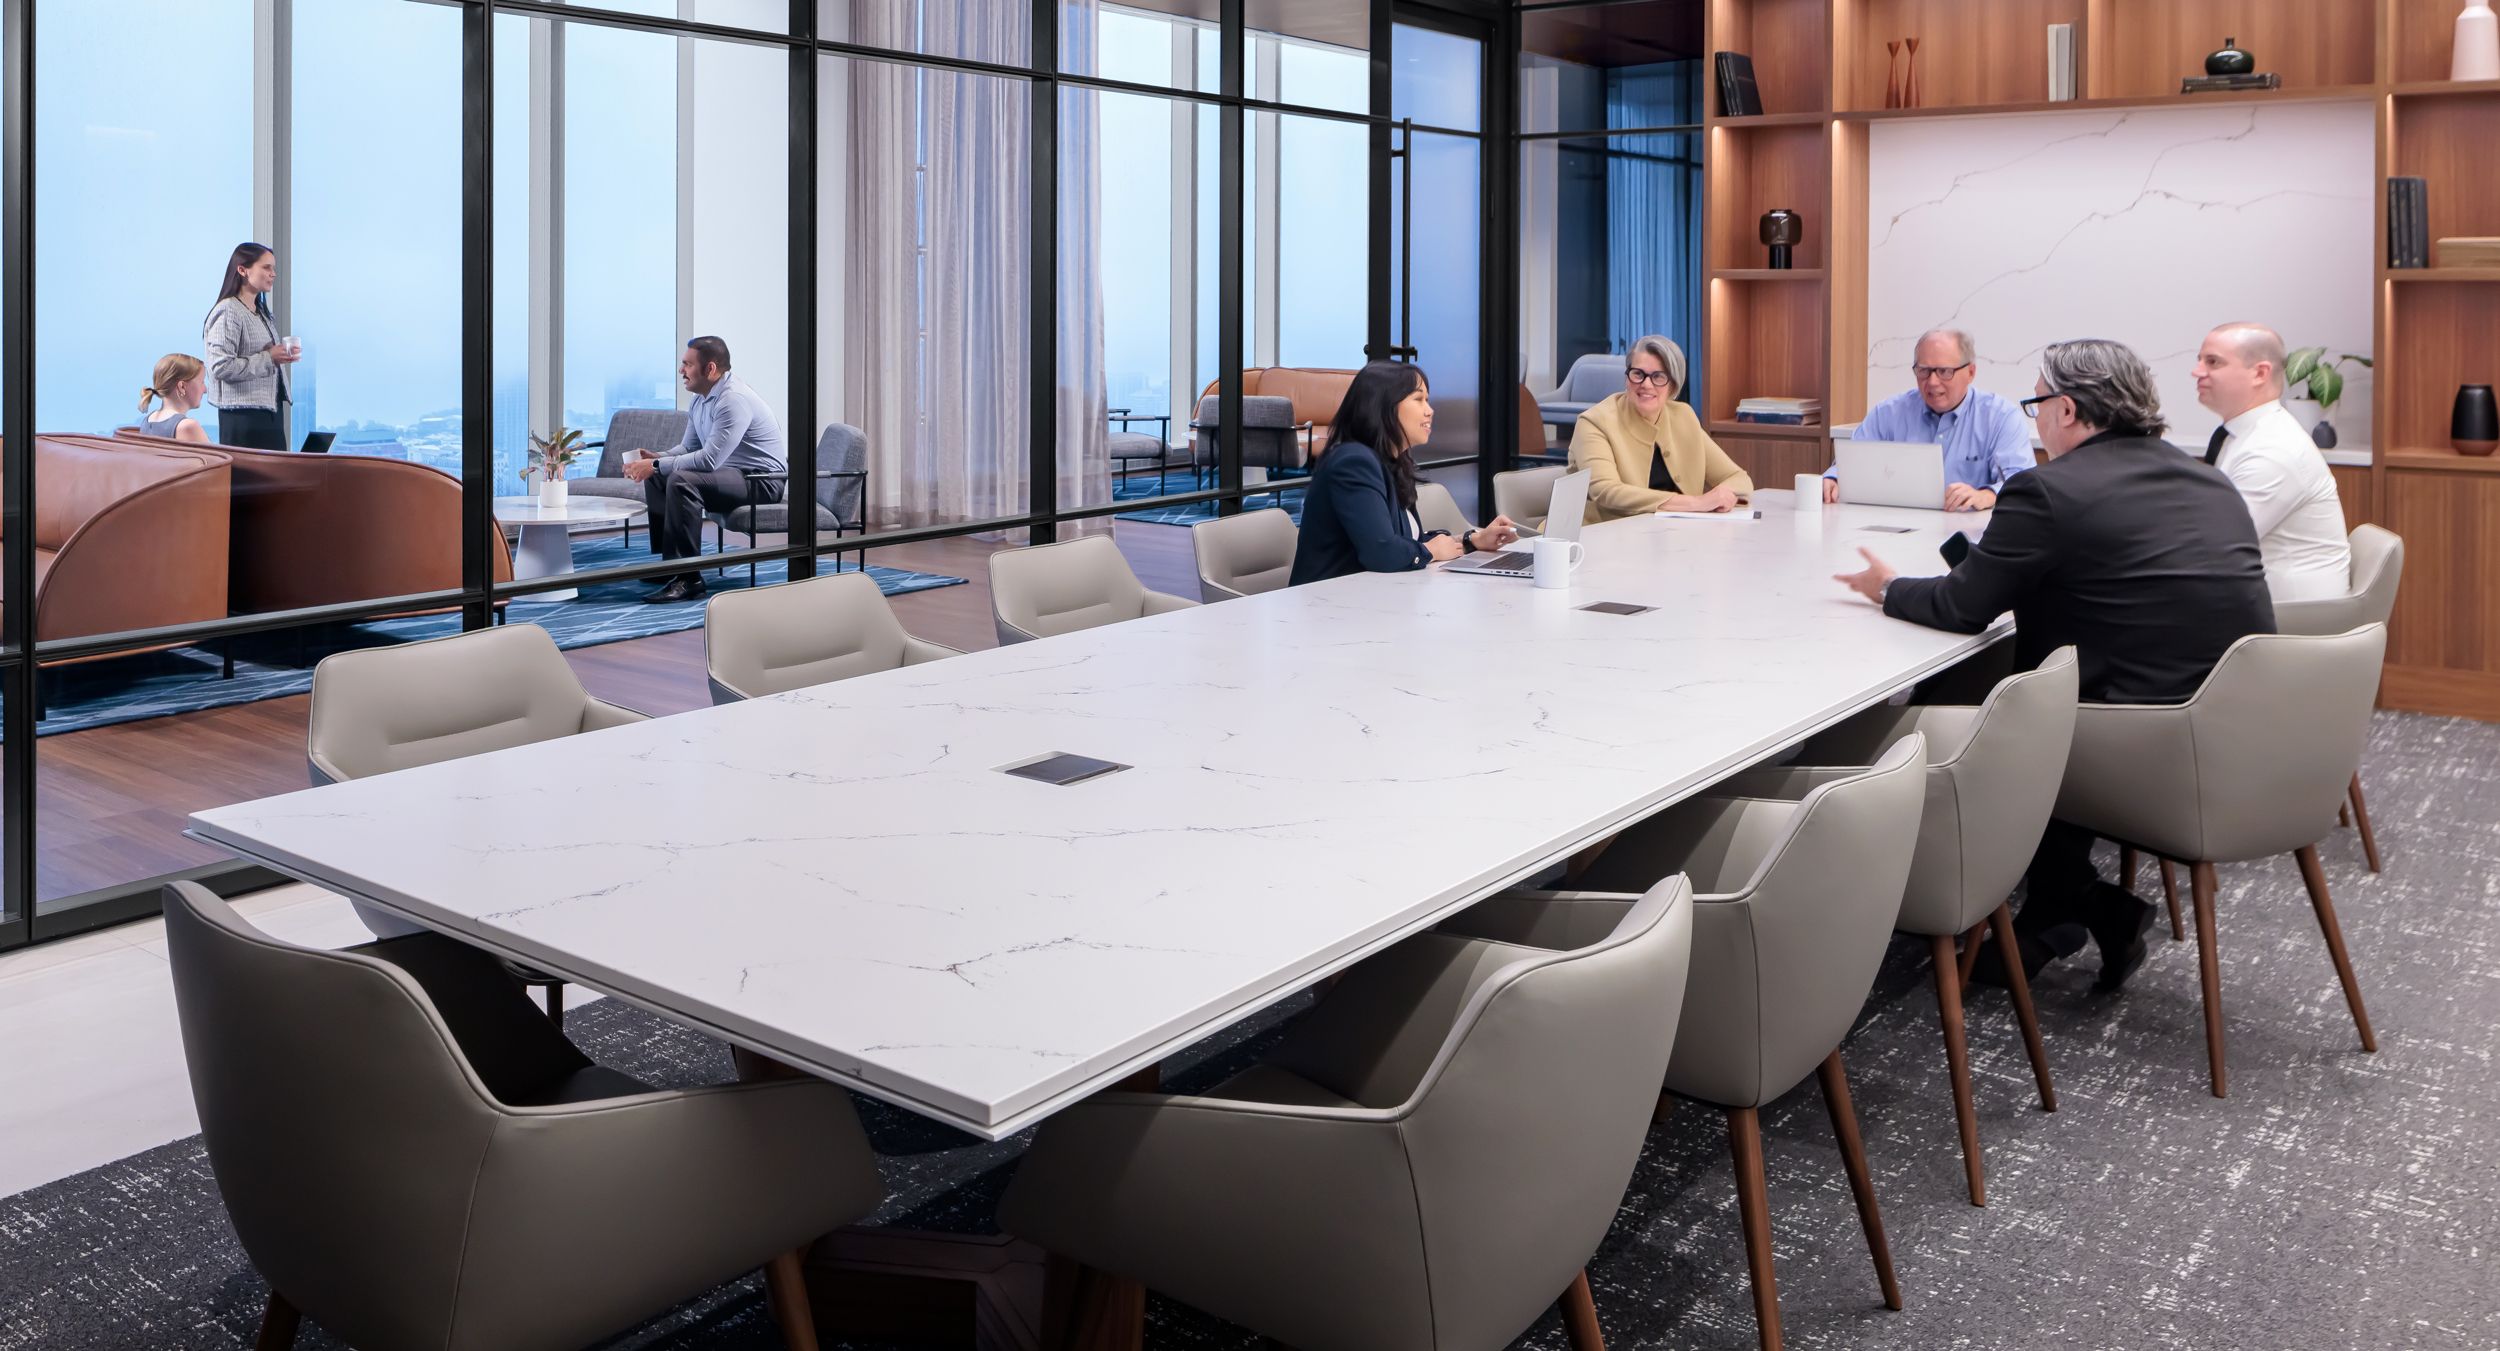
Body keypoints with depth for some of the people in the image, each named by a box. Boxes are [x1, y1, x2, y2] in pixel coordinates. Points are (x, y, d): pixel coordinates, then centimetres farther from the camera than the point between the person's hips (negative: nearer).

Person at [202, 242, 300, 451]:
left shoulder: (261, 312, 15)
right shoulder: (228, 312, -13)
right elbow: (221, 367, -21)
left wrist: (283, 355, 8)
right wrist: (268, 358, -19)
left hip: (271, 409, 9)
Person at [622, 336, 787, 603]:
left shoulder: (734, 399, -23)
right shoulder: (701, 398, 9)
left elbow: (709, 459, -30)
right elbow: (689, 447, 17)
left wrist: (656, 466, -23)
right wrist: (655, 460, -3)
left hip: (762, 480, -10)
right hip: (729, 473, 10)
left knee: (682, 481, -30)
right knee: (655, 478, 9)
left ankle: (687, 578, -27)